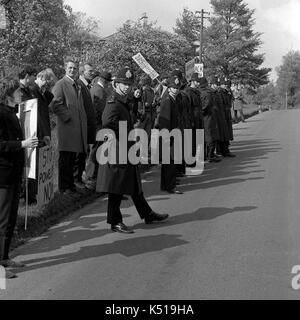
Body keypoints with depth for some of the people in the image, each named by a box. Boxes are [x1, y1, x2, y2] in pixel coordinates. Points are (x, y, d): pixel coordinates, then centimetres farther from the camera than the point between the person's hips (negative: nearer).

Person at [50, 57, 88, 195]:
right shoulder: (60, 84, -6)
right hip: (67, 126, -8)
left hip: (77, 127, 8)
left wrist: (82, 121, 16)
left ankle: (70, 184, 20)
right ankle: (63, 187, 3)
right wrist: (67, 116, -13)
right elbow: (55, 104, -15)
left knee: (72, 158, 12)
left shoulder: (77, 86, 20)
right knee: (65, 158, -3)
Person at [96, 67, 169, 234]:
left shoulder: (124, 103, 14)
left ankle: (148, 214, 29)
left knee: (135, 186, 18)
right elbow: (107, 130, -24)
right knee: (117, 189, 0)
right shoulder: (113, 104, -17)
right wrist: (115, 154, -21)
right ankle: (115, 222, 11)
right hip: (118, 154, -10)